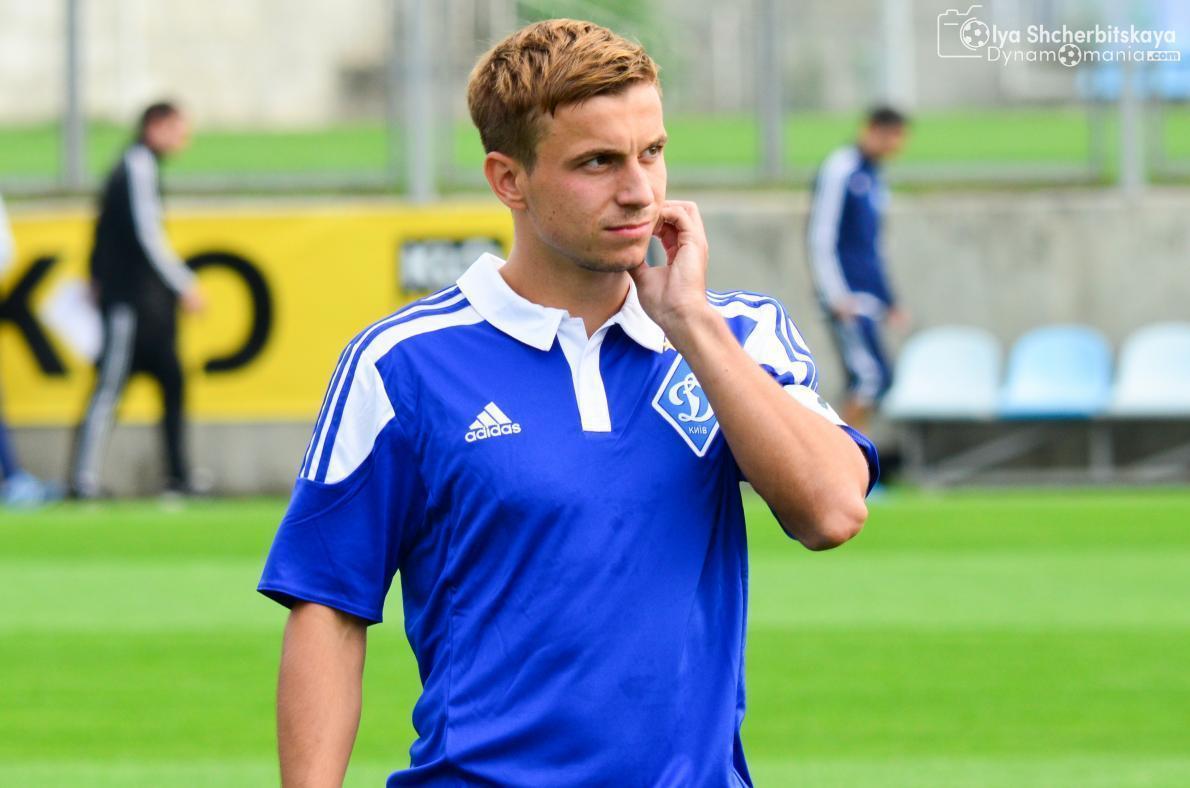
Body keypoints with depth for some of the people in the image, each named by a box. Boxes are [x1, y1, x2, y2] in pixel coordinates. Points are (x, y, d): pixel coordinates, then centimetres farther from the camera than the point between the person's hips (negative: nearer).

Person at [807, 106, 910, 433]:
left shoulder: (871, 176, 17)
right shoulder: (839, 171, -10)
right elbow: (821, 238, -13)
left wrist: (888, 301, 24)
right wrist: (837, 296, -18)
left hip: (868, 295, 9)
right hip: (847, 296, -9)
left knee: (863, 381, 5)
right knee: (872, 375, -15)